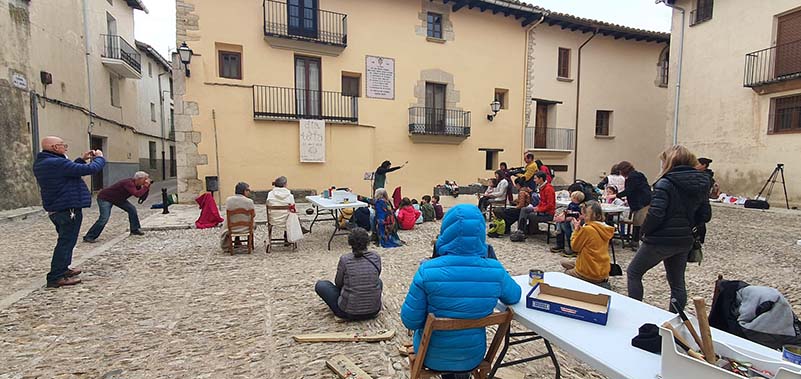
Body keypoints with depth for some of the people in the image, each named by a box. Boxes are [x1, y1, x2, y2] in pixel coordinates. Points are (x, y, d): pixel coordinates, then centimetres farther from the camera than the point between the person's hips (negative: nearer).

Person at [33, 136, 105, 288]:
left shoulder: (40, 163, 9)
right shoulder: (57, 163, -23)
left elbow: (69, 170, 22)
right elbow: (90, 169, -24)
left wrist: (81, 159, 13)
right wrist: (99, 157, -6)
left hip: (54, 209, 11)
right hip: (69, 208, -11)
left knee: (65, 240, 23)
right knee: (66, 242, -3)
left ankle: (63, 269, 35)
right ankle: (56, 278, 1)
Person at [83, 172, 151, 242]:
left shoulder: (137, 185, -5)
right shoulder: (129, 183, -32)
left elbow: (143, 196, -5)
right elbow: (137, 194, -45)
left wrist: (147, 186, -17)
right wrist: (145, 187, -35)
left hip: (118, 198, 9)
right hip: (105, 198, -9)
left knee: (132, 209, 1)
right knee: (104, 218, -21)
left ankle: (134, 230, 13)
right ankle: (89, 237, -10)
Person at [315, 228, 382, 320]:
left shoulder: (344, 259, -12)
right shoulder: (376, 257, -4)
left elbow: (338, 283, 4)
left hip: (349, 312, -3)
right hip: (374, 311, 3)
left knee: (320, 285, 15)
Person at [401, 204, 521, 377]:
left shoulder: (428, 271, -26)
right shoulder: (495, 270, -19)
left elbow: (410, 321, -18)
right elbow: (514, 296, 3)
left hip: (433, 357, -2)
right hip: (473, 357, 2)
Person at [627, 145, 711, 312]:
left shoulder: (666, 183, -18)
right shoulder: (700, 184, 6)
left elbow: (655, 214, -24)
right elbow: (705, 215, 10)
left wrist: (645, 231, -10)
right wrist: (686, 225, 15)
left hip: (661, 240, -7)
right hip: (684, 240, 7)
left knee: (633, 272, 9)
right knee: (677, 282, 19)